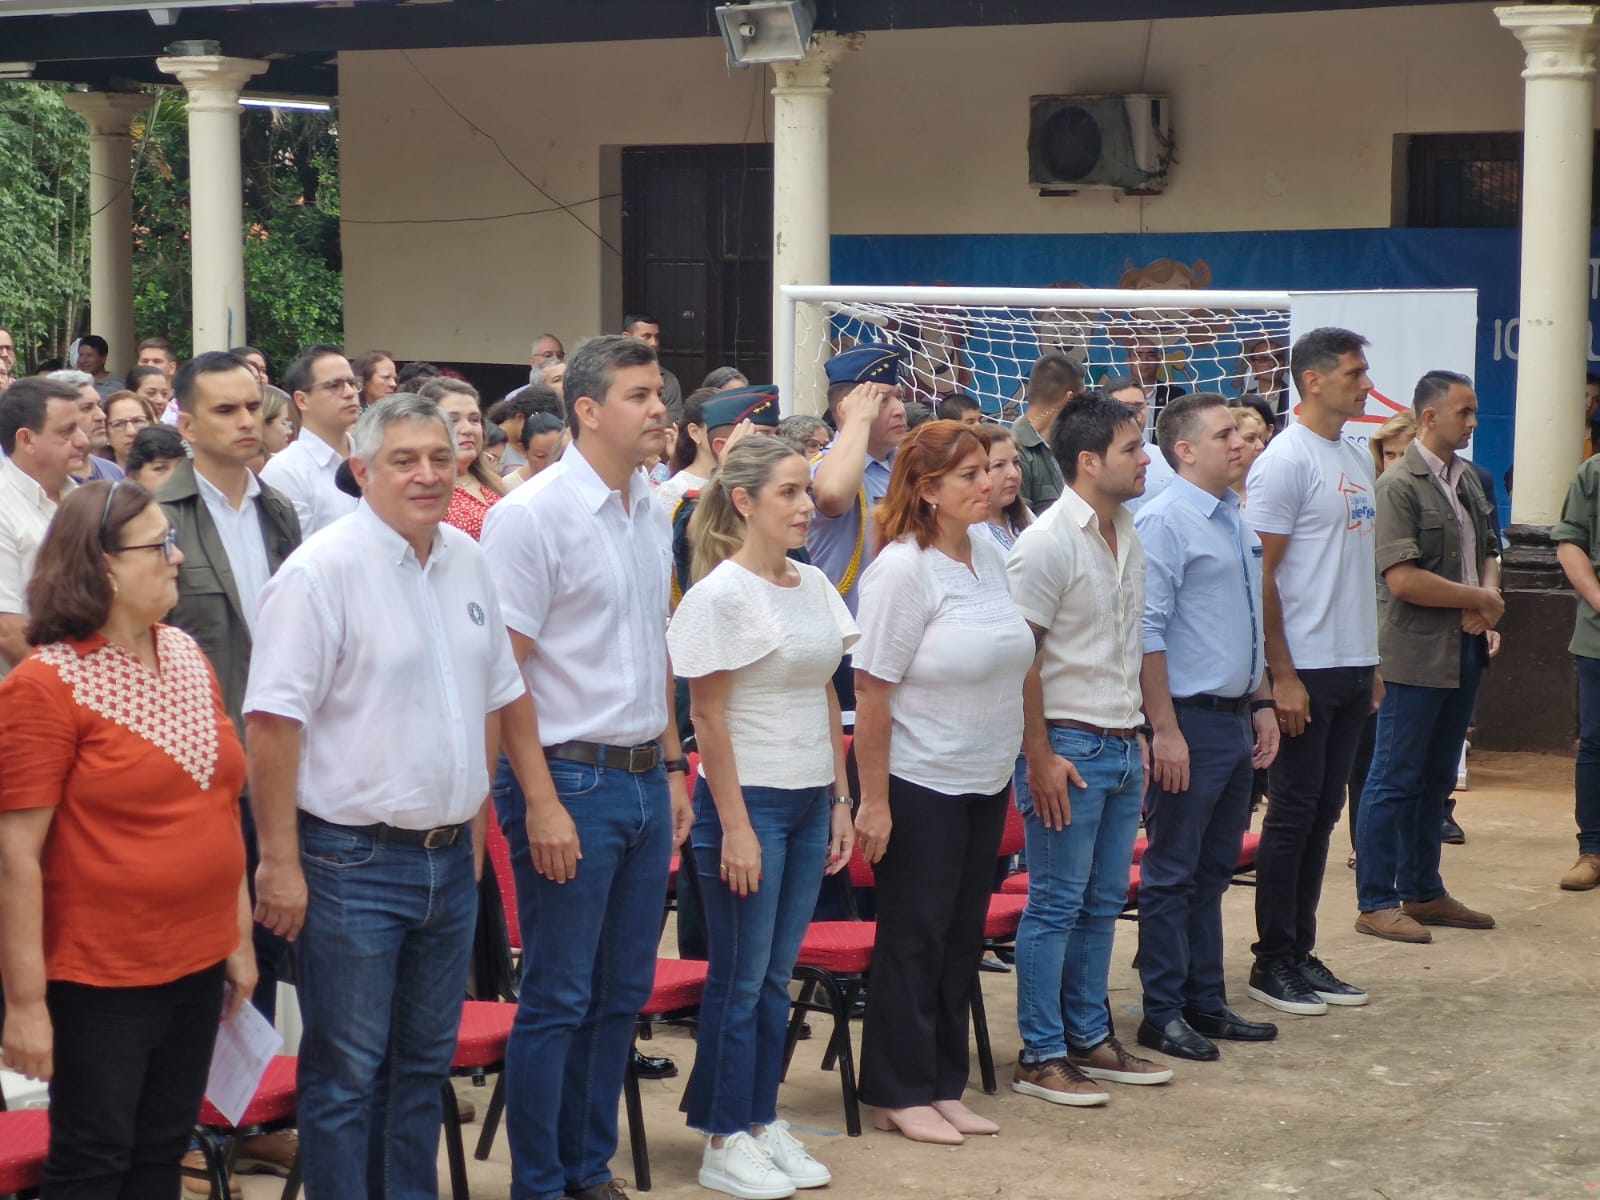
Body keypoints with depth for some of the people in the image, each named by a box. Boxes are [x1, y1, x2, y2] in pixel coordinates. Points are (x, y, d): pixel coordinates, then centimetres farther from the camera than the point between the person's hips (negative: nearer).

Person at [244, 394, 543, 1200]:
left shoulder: (467, 561, 8)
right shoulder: (323, 570, -13)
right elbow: (273, 723, -16)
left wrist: (475, 822, 15)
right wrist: (280, 863, -17)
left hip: (449, 859, 7)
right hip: (355, 861, -7)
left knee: (425, 1062, 16)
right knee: (347, 1073, 1)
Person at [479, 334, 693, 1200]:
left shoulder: (652, 513, 10)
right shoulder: (532, 515, -13)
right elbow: (502, 669, -14)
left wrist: (673, 766, 16)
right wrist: (540, 799, -18)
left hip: (645, 779, 7)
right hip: (571, 779, -7)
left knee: (622, 992, 13)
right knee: (557, 999, 0)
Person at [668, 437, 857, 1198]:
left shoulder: (815, 587, 8)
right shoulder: (722, 594, -12)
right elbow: (708, 717, -12)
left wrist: (842, 801, 11)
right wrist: (735, 826, -14)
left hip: (810, 803, 6)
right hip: (750, 799, -6)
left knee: (776, 975, 11)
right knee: (740, 979, 1)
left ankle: (762, 1121, 20)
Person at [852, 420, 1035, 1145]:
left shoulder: (989, 556, 6)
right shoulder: (902, 570, -17)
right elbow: (872, 691, -18)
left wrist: (1025, 759, 15)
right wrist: (873, 800, -19)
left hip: (986, 783, 7)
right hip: (920, 785, -7)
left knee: (964, 937, 12)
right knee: (914, 940, 1)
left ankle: (943, 1085, 23)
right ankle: (899, 1093, 12)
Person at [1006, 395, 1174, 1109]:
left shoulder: (1127, 537, 11)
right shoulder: (1049, 541, -15)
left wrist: (1137, 735, 16)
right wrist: (1040, 756, -17)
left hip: (1120, 745, 8)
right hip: (1069, 746, -8)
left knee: (1103, 903, 14)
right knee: (1056, 904, -2)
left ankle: (1090, 1038, 24)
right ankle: (1040, 1057, 6)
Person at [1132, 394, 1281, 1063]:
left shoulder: (1235, 519, 13)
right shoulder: (1165, 522, -13)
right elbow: (1148, 632, -17)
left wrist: (1262, 704, 17)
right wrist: (1166, 731, -20)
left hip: (1237, 721, 8)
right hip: (1190, 719, -8)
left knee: (1213, 872, 15)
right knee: (1172, 875, 0)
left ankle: (1206, 1003, 23)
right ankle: (1162, 1015, 7)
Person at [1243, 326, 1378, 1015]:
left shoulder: (1357, 460, 13)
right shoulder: (1286, 461, -12)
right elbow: (1261, 574, -15)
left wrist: (1372, 664, 15)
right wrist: (1282, 674, -18)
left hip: (1353, 668, 8)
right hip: (1306, 669, -8)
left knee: (1322, 814, 12)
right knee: (1293, 814, -1)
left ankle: (1302, 953, 20)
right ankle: (1272, 963, 7)